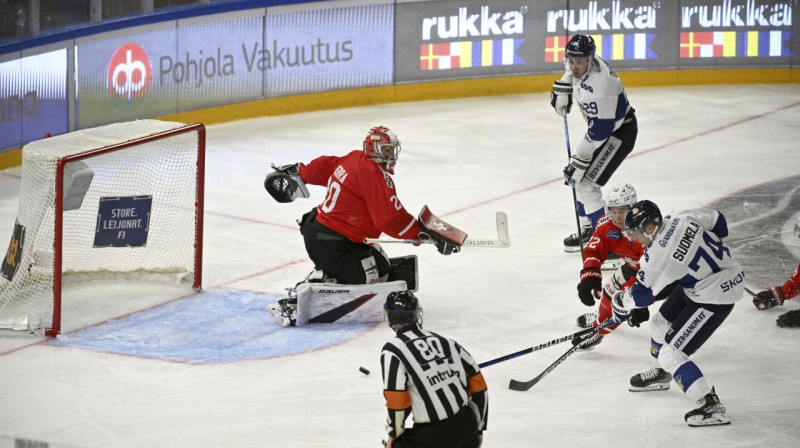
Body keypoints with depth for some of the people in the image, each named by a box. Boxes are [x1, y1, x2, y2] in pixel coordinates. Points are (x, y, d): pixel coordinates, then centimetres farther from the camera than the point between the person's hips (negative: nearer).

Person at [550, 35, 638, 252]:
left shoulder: (599, 84, -36)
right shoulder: (582, 65, -9)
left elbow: (599, 130, -33)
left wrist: (579, 161, -30)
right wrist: (562, 90, 17)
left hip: (620, 132, -10)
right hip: (602, 125, 10)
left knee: (585, 184, -17)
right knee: (577, 178, 18)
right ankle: (589, 231, 31)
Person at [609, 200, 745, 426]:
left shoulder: (657, 256, -25)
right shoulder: (682, 219, -7)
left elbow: (640, 296, -12)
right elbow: (717, 220, 8)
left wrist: (621, 302, 9)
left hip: (715, 297, -10)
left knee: (670, 352, -9)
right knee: (661, 323, 24)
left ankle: (711, 407, -12)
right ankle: (661, 374, 51)